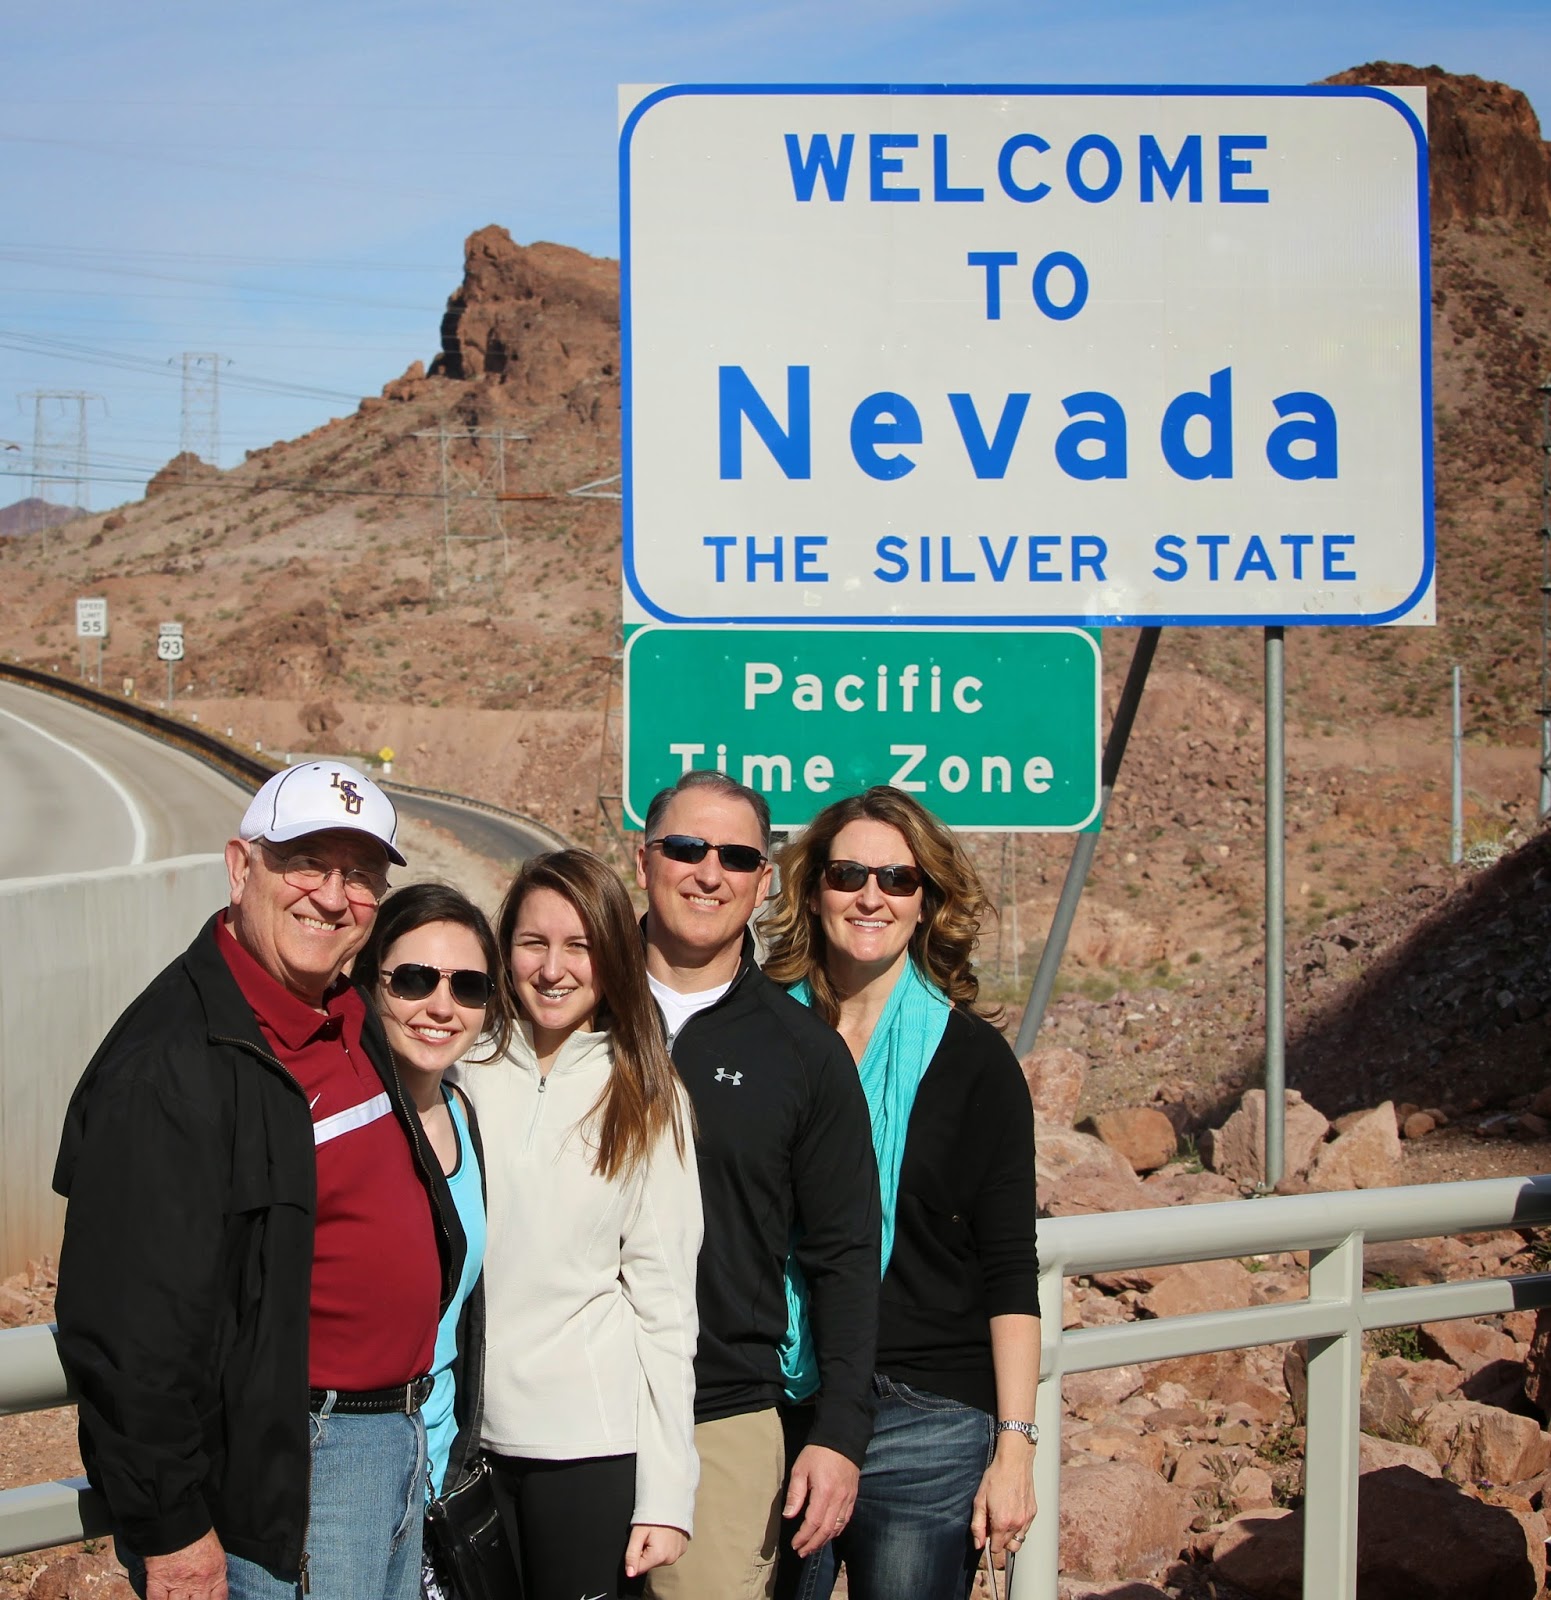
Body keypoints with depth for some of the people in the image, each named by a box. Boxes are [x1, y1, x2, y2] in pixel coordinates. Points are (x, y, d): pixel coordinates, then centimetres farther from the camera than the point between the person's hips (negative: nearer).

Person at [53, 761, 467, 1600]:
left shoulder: (350, 1021, 9)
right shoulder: (172, 1060, -20)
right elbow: (128, 1325, -22)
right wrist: (170, 1532, -21)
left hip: (397, 1437, 9)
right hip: (278, 1478, -9)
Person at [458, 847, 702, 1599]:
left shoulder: (646, 1100, 1)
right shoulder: (466, 1073, 5)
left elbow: (664, 1300, -2)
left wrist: (667, 1493, -7)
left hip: (593, 1445, -2)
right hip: (467, 1433, 2)